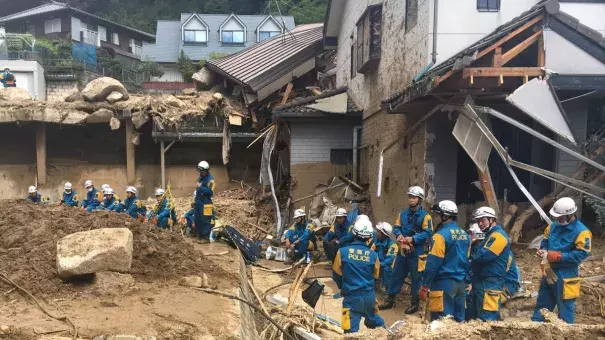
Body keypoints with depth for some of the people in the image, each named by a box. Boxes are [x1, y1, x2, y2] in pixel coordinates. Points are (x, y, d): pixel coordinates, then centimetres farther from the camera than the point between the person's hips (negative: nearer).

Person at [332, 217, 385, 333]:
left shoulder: (342, 251, -11)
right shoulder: (373, 255, -5)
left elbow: (336, 274, 2)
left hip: (351, 297, -3)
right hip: (369, 295, 4)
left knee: (351, 330, 2)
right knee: (371, 318, 30)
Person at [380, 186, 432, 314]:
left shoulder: (425, 216, -10)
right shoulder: (403, 214, 8)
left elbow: (428, 233, -15)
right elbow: (396, 227, 11)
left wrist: (413, 239, -23)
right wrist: (399, 235, -11)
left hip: (417, 252, -5)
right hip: (402, 250, 5)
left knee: (416, 278, 6)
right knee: (396, 275, 12)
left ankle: (415, 303, 20)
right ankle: (390, 300, 23)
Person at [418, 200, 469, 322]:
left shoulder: (441, 235, -14)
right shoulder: (464, 235, 11)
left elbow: (433, 264, -16)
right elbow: (466, 261, 17)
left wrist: (424, 286, -11)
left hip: (444, 283, -8)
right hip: (460, 283, 8)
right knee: (459, 319, 14)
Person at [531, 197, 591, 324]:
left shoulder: (581, 231, -15)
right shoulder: (553, 226, 6)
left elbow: (581, 254, -20)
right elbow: (545, 241, 18)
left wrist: (558, 256, -23)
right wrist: (543, 251, -4)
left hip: (566, 276, -7)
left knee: (565, 307, 5)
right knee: (542, 303, 16)